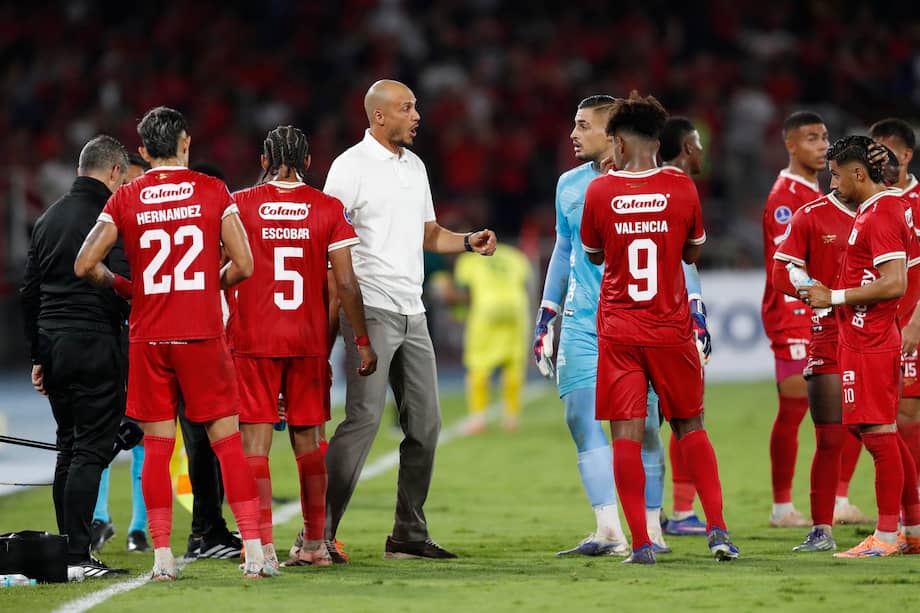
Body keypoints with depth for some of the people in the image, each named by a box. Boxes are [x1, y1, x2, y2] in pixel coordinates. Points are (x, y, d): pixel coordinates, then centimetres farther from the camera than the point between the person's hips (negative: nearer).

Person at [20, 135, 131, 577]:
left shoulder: (49, 218, 15)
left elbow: (29, 292, 17)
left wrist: (37, 356, 21)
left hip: (52, 343, 7)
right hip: (94, 345, -7)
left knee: (68, 449, 14)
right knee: (91, 450, -6)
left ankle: (64, 551, 13)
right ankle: (78, 554, -11)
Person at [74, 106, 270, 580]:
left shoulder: (126, 199, 2)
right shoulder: (212, 192, 0)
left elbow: (85, 265, -2)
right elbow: (243, 265, -3)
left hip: (148, 337, 1)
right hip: (204, 334, -1)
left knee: (156, 447, 6)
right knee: (227, 440, 3)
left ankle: (162, 558, 2)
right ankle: (254, 553, -3)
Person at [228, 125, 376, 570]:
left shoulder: (238, 205, -2)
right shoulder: (328, 209, 0)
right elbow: (345, 283, -2)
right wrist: (362, 340, 6)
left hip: (252, 340, -2)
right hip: (308, 340, 2)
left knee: (255, 441, -2)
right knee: (308, 440, 13)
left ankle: (264, 546, -11)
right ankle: (314, 544, 19)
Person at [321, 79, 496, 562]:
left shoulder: (414, 166, 15)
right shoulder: (351, 166, -8)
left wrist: (469, 242, 4)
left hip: (411, 313, 8)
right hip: (370, 310, -8)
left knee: (425, 423, 7)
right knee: (364, 418, -15)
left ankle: (409, 535, 15)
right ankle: (318, 532, -12)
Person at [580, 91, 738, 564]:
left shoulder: (599, 191, -5)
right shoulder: (681, 188, -3)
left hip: (618, 333, -1)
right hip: (672, 330, 1)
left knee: (626, 433, -1)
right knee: (691, 427, 14)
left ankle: (641, 544, -8)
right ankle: (717, 529, 5)